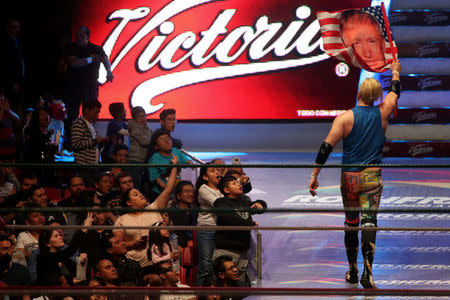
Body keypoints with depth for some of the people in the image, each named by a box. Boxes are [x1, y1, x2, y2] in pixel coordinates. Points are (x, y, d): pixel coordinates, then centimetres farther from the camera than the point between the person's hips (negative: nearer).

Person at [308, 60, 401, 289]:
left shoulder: (345, 118, -7)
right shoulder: (382, 114, 0)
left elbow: (326, 147, -12)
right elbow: (394, 92, 20)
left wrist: (314, 175, -8)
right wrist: (395, 72, 39)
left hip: (349, 177, 0)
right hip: (372, 176, 0)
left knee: (351, 222, 14)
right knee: (369, 221, -8)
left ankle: (352, 271, 24)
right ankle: (367, 272, -23)